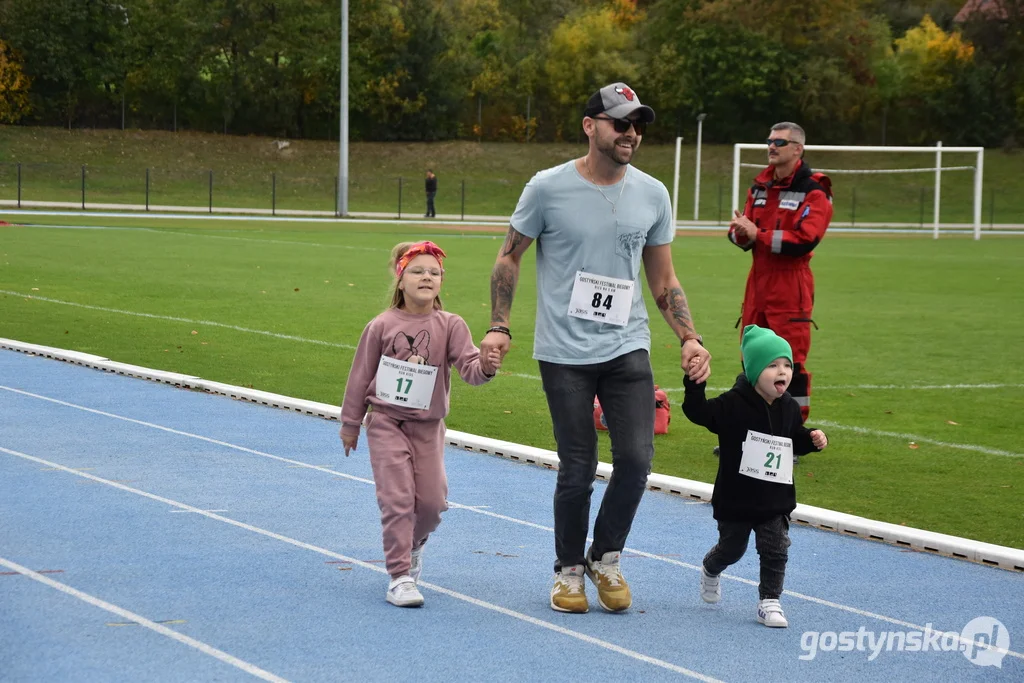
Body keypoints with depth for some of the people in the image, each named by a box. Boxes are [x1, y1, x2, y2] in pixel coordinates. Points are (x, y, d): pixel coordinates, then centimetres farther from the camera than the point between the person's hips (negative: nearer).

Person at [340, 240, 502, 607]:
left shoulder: (450, 325, -6)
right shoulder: (382, 326, -7)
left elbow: (469, 366, -15)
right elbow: (361, 375, 2)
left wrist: (486, 366, -39)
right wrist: (350, 423, 6)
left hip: (428, 427, 2)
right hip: (387, 422, -2)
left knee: (432, 500, 4)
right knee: (397, 498, -8)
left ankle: (414, 543, 37)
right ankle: (400, 576, -4)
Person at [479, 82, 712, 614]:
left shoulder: (653, 194, 6)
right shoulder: (548, 188, -4)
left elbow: (664, 281, 13)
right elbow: (509, 257, 6)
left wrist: (690, 339, 3)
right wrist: (499, 327, -3)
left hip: (627, 348, 3)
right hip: (564, 353, -3)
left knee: (636, 458, -9)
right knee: (577, 471, -3)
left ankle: (606, 558, 16)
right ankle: (569, 569, 20)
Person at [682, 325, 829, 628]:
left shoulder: (789, 409, 2)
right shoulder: (733, 404, -15)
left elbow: (795, 439, 17)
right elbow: (698, 412, -19)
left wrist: (813, 439, -2)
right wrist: (695, 384, -32)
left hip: (775, 500, 3)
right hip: (736, 500, -3)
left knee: (776, 550, -4)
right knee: (731, 548, 15)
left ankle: (769, 601, 7)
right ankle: (710, 572, 47)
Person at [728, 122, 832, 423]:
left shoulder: (813, 191, -9)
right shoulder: (760, 186, 16)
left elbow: (804, 240, -20)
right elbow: (742, 234, 13)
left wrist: (758, 235, -16)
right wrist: (741, 233, -11)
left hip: (790, 287, -7)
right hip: (758, 282, 7)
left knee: (790, 362, -6)